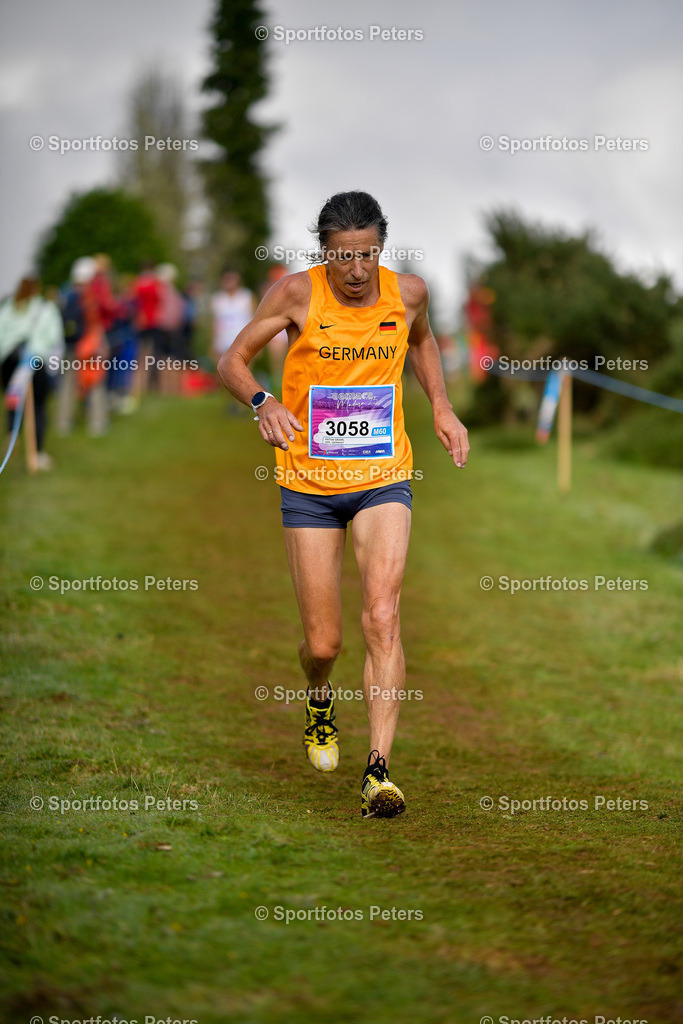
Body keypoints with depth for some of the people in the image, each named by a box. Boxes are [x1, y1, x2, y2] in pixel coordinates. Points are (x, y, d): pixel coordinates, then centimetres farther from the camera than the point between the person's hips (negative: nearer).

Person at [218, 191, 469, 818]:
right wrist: (263, 402, -20)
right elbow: (232, 361, 0)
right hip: (309, 483, -1)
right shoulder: (298, 294, -9)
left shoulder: (408, 292, -1)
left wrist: (441, 406, 11)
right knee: (323, 642, 2)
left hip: (383, 479, 1)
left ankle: (380, 772, -19)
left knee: (382, 614, -19)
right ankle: (320, 703, 40)